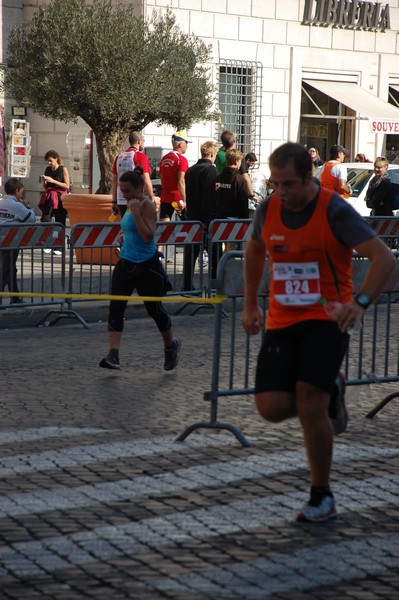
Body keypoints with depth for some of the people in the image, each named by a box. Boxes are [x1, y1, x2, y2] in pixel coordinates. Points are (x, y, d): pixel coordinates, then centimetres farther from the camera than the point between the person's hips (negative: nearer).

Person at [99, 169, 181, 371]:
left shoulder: (147, 206, -13)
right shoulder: (130, 206, 11)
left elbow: (147, 236, -24)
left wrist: (136, 213, -28)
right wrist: (124, 235, 11)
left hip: (147, 266, -7)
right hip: (126, 264, 7)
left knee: (154, 309, 8)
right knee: (115, 307, -9)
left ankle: (171, 345, 34)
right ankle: (113, 355, -15)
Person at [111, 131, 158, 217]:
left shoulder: (119, 157, 12)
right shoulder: (141, 156, -7)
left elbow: (114, 181, 14)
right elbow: (146, 180, -13)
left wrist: (114, 201, 18)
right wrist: (152, 198, -5)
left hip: (121, 201, 6)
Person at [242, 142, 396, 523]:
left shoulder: (335, 212, -15)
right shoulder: (268, 209, 1)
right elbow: (254, 250, 23)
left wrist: (360, 302, -37)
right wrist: (250, 304, 21)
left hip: (327, 319, -5)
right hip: (281, 321, 5)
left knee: (309, 403, -17)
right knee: (272, 408, -10)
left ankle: (322, 498, 1)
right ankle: (329, 395, 24)